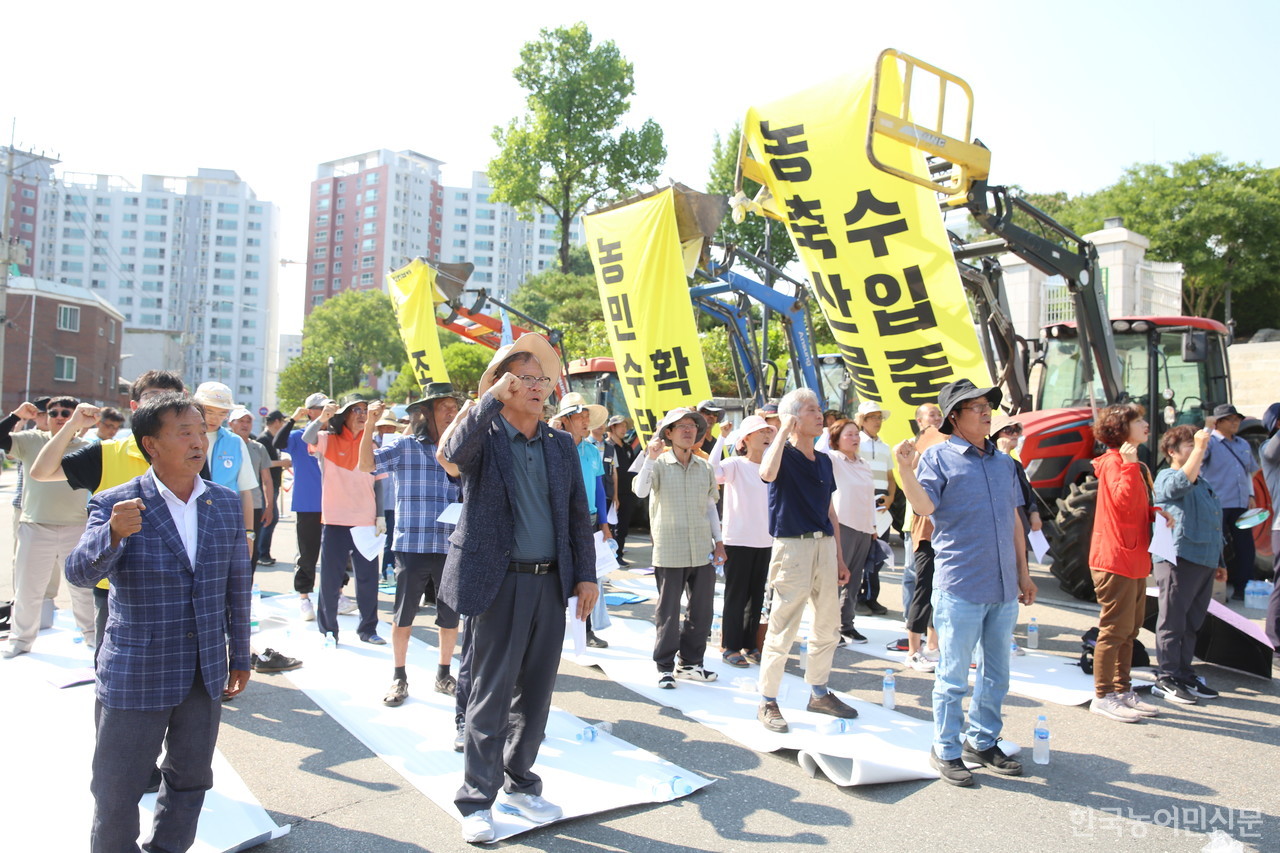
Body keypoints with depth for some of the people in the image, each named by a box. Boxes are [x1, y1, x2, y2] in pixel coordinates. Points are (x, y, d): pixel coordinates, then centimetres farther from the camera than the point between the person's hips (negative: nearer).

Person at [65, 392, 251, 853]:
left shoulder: (227, 504, 1)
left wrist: (240, 656, 10)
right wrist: (113, 534, -41)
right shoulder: (115, 504, -10)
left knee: (190, 778, 18)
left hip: (206, 674, 4)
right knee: (117, 789, 11)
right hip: (135, 674, -3)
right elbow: (79, 573, -21)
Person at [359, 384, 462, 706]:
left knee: (450, 618, 11)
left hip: (451, 547, 3)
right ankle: (399, 677, 23)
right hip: (412, 546, -3)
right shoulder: (404, 447, 0)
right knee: (403, 616, 7)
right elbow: (367, 465, -12)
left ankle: (444, 674, 28)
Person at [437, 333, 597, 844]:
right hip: (499, 583, -5)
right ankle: (477, 800, 18)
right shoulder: (484, 438, -3)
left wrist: (586, 574, 6)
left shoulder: (561, 445, 10)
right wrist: (494, 397, -23)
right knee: (491, 694, 3)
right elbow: (453, 452, -27)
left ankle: (521, 786, 32)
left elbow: (578, 515, 11)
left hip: (551, 583, 5)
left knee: (535, 692, 14)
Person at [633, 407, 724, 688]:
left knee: (702, 610, 10)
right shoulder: (659, 464, -3)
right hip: (669, 552, -4)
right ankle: (665, 666, 17)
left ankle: (690, 663, 25)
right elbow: (640, 491, -20)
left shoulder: (704, 467, 10)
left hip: (703, 551, 4)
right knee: (668, 611, 4)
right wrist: (651, 457, -24)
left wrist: (718, 540, 14)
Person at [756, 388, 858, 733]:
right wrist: (784, 430, -23)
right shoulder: (784, 454, -6)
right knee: (783, 629, -3)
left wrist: (839, 557, 17)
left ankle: (818, 692, 30)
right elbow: (767, 473, -32)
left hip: (824, 545, 7)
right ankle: (767, 702, 8)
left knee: (828, 626, 14)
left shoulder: (824, 460, 14)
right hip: (792, 546, -7)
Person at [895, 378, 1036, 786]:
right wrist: (906, 469, -34)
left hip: (1003, 586, 7)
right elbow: (924, 505, -19)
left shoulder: (1003, 462, 13)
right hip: (960, 586, -6)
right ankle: (946, 751, 16)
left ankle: (983, 742, 32)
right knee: (953, 675, 2)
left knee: (996, 673, 16)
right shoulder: (938, 457, -5)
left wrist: (1023, 572, 18)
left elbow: (1014, 519, 18)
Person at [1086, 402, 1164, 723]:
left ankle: (1123, 691, 26)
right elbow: (1124, 501, -28)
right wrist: (1129, 464, -31)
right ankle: (1102, 696, 2)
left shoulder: (1132, 462, 19)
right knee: (1115, 629, -6)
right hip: (1116, 559, -10)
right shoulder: (1114, 462, -13)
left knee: (1129, 629, 16)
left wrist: (1156, 513, 9)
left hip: (1134, 559, 10)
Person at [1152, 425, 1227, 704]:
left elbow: (1212, 526, 25)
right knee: (1173, 621, -2)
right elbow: (1182, 483, -31)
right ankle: (1166, 678, 5)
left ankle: (1185, 674, 22)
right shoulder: (1166, 477, -5)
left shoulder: (1202, 482, 20)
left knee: (1192, 622, 13)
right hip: (1179, 560, -8)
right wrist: (1199, 447, -27)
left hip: (1204, 562, 8)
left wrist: (1217, 562, 25)